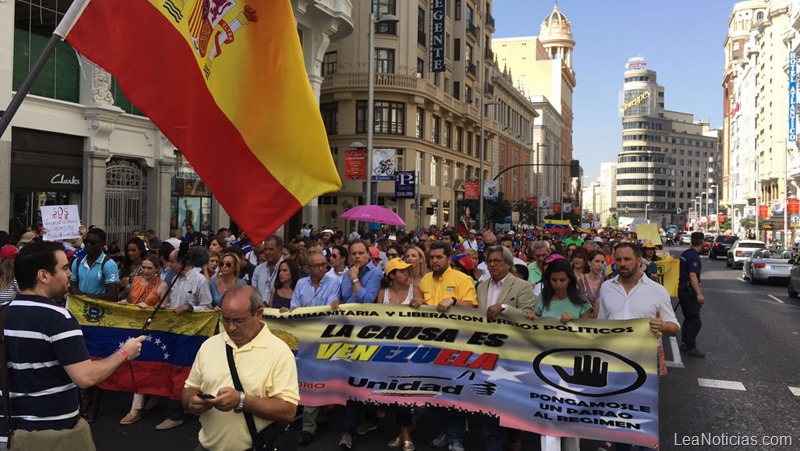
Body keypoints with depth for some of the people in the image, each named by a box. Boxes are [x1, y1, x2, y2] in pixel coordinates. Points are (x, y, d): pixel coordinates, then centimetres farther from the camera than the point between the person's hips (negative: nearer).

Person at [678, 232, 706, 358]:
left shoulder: (685, 253, 9)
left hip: (682, 288, 10)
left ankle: (685, 342, 27)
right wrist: (699, 293, -36)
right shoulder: (694, 256, -20)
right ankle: (690, 347, -5)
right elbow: (692, 276, -29)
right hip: (689, 290, -10)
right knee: (695, 320, -6)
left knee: (688, 317, 19)